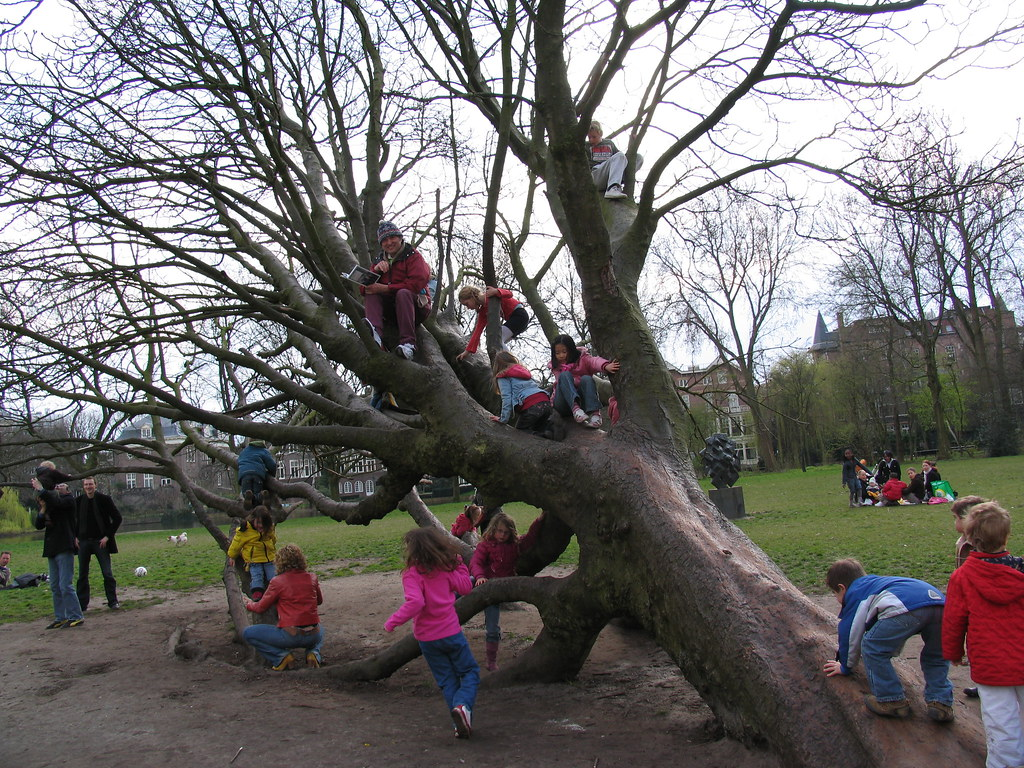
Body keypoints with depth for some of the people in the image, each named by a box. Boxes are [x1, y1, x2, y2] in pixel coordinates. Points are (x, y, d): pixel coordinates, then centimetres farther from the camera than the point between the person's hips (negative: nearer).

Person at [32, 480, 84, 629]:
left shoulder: (68, 500, -2)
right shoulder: (48, 503, 16)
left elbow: (56, 502, -25)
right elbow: (39, 526, 10)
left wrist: (40, 489, -17)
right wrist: (43, 510, -5)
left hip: (64, 548, -8)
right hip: (52, 549, 8)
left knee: (65, 585, -10)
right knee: (55, 587, 11)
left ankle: (76, 617, -5)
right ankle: (60, 618, 17)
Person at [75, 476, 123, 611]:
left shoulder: (104, 499, -4)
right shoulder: (78, 501, 5)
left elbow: (117, 518, -2)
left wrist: (108, 536, -8)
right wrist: (75, 537, 7)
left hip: (101, 541, -3)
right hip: (83, 542, 3)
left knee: (107, 573, -3)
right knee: (82, 574, 6)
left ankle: (113, 601, 5)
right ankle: (82, 604, 13)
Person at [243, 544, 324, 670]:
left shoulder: (277, 581, -6)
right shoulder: (312, 578, 4)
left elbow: (260, 608, 7)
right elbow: (320, 601, 21)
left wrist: (248, 604, 28)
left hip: (291, 636, -4)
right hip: (313, 636, 5)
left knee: (247, 633, 9)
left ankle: (282, 656, -3)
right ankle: (313, 652, 10)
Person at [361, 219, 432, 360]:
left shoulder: (412, 255, -3)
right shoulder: (379, 259, 14)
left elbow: (418, 282, -22)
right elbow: (363, 289, 6)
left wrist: (385, 288, -22)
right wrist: (375, 270, -14)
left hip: (417, 308, -5)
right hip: (392, 310, 5)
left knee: (403, 293, -33)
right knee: (371, 295, -17)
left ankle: (408, 342, -45)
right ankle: (375, 335, -45)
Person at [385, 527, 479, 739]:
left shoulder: (411, 574, -15)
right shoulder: (445, 569, -3)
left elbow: (415, 602, -29)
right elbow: (465, 587, 8)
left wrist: (392, 622, -20)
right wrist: (459, 564, 17)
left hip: (427, 639, -1)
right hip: (451, 632, 1)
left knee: (447, 681, 13)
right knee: (470, 672, 14)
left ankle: (461, 725, 9)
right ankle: (463, 704, -13)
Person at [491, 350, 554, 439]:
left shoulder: (503, 376, 9)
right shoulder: (523, 370, 30)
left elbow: (507, 398, -1)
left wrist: (503, 419, 2)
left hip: (531, 407, -7)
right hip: (546, 402, 7)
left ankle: (541, 436, -15)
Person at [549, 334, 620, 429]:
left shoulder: (582, 359, 0)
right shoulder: (556, 367, 6)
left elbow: (594, 361, -22)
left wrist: (606, 366, -46)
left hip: (583, 399, 0)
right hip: (564, 404, 0)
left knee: (586, 378, -26)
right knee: (565, 375, -23)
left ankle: (594, 413, -40)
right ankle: (575, 408, -44)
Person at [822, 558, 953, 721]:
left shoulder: (854, 593, 24)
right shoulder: (877, 583, 47)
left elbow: (851, 634, 23)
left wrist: (846, 666, 37)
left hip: (905, 608, -8)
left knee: (872, 648, 8)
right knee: (935, 657, 30)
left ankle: (893, 701, 12)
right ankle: (941, 702, 21)